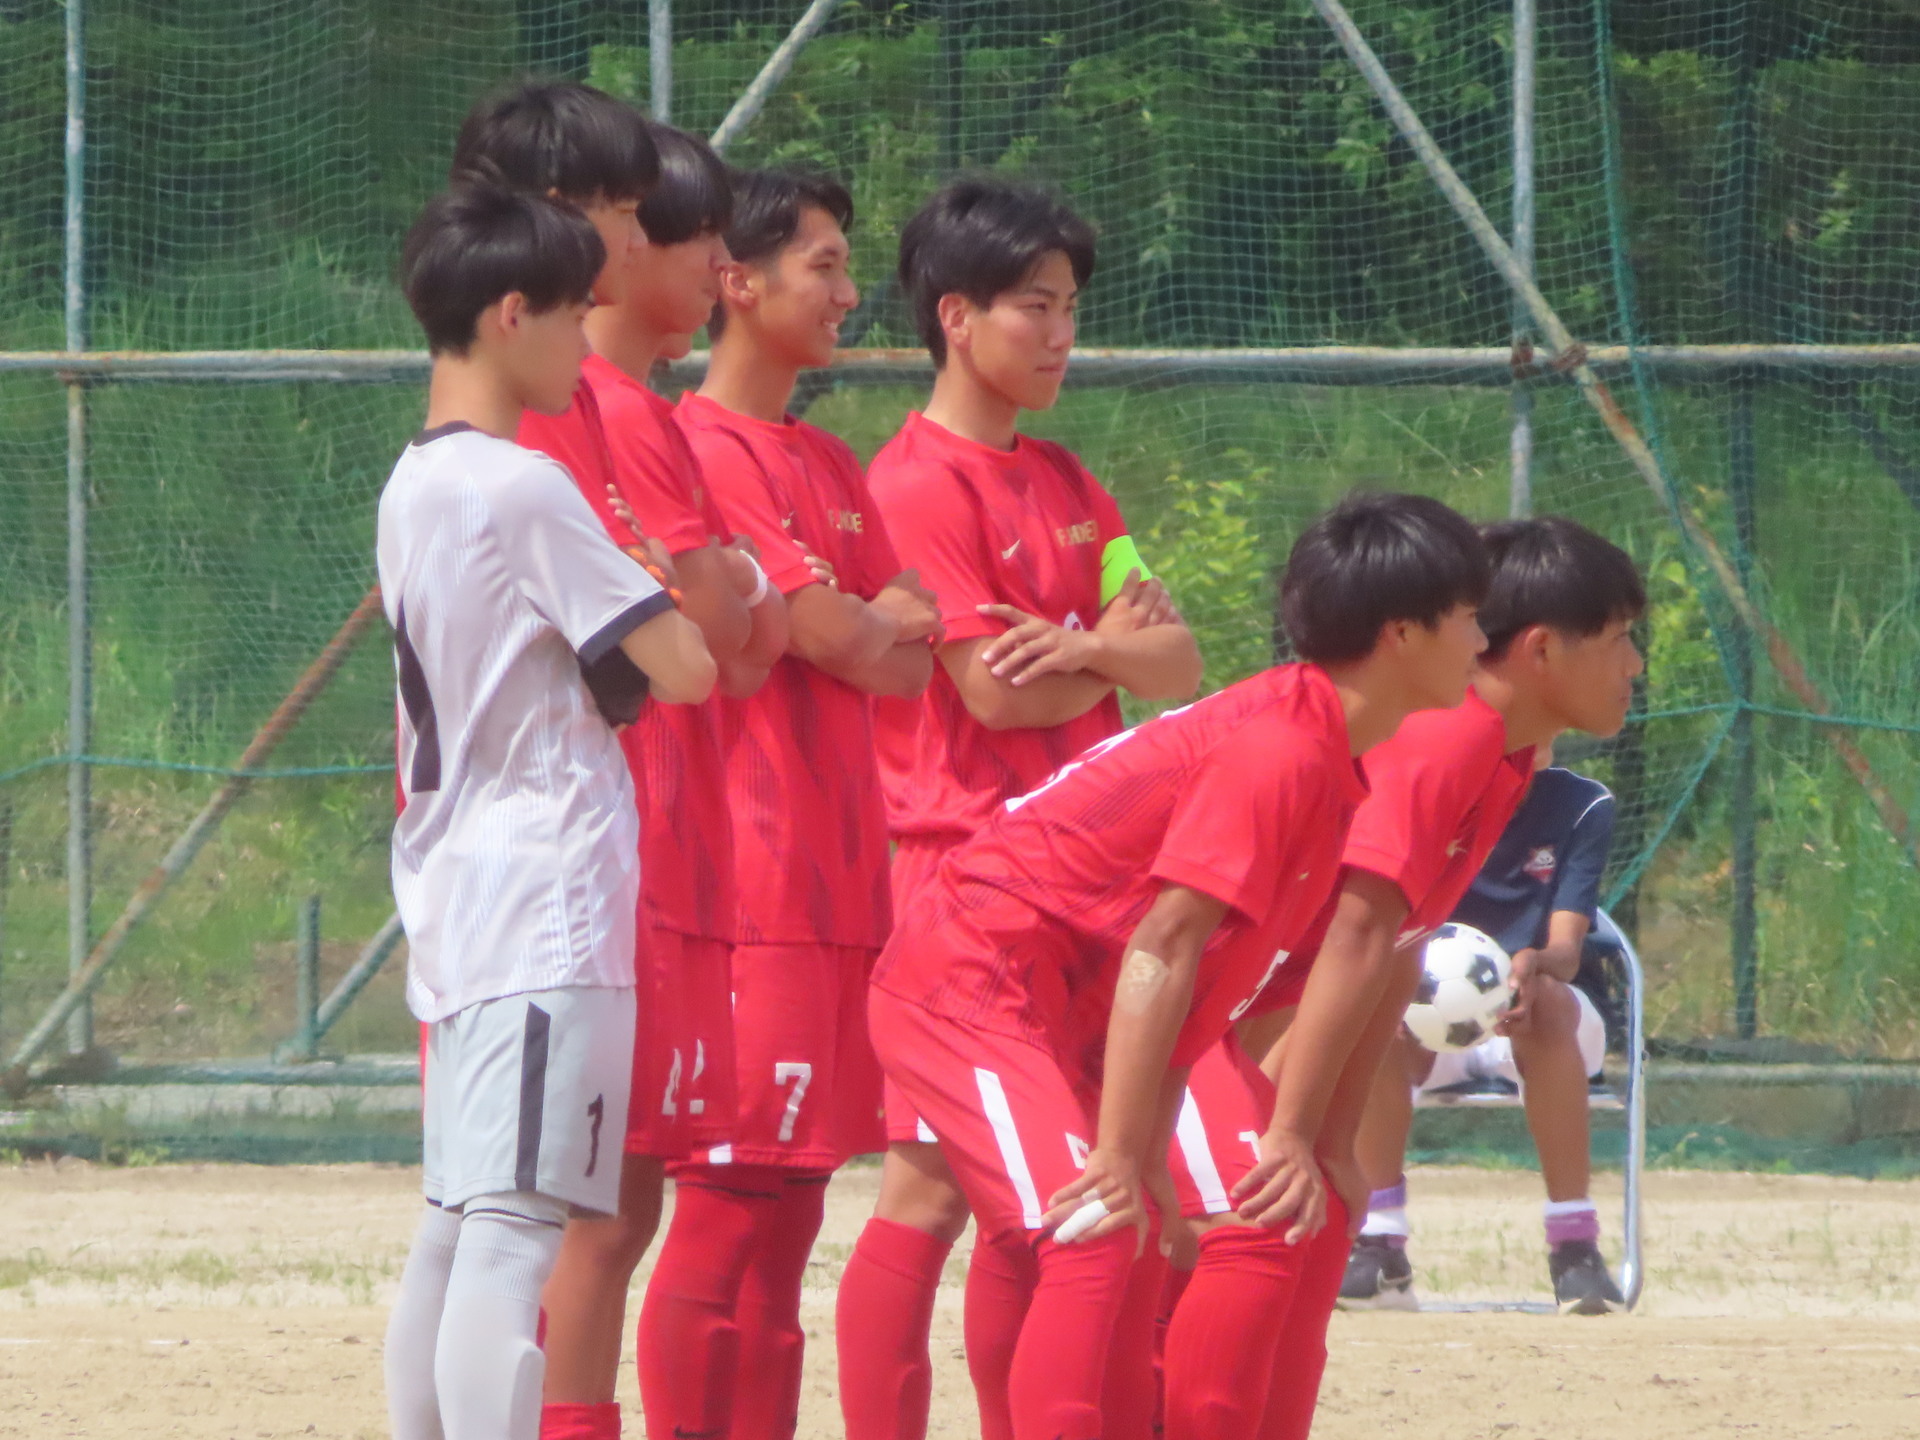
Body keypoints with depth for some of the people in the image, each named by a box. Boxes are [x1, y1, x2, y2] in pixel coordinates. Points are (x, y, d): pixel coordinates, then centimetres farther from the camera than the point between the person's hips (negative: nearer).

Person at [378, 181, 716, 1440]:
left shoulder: (413, 487, 15)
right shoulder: (523, 490, -12)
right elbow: (682, 668, -14)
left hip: (454, 907, 9)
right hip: (548, 911, -9)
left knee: (455, 1229, 12)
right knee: (516, 1229, -16)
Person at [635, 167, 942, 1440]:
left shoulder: (830, 467, 19)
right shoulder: (709, 451, -10)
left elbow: (913, 648, 13)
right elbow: (835, 640, -14)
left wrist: (858, 625, -6)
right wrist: (876, 624, 5)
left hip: (839, 879, 9)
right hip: (753, 879, -9)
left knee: (792, 1195, 10)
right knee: (734, 1202, -11)